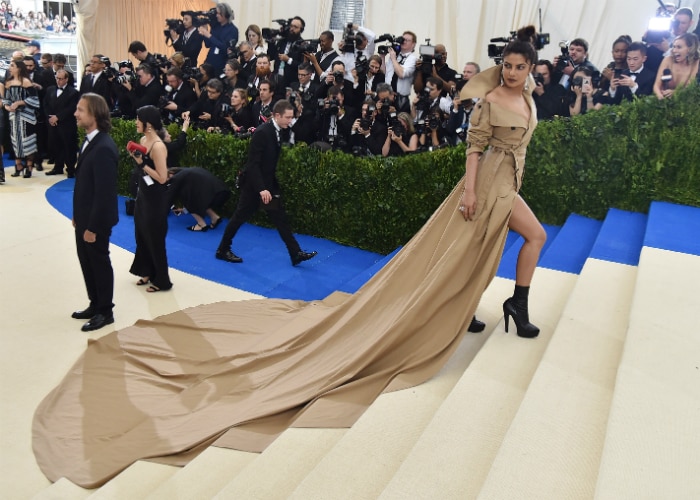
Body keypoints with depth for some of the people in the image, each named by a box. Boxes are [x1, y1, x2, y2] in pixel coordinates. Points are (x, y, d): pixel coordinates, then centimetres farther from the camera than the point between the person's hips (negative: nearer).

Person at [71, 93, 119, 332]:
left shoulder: (104, 148, -24)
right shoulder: (90, 141, 6)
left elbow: (104, 193, -24)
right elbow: (83, 182, 12)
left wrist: (93, 226, -20)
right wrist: (77, 215, 14)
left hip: (96, 220, -9)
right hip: (84, 216, 9)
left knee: (99, 263, 5)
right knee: (86, 261, 19)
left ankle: (105, 312, 22)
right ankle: (95, 305, 34)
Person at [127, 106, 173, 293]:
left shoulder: (158, 146, -22)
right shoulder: (143, 140, 5)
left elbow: (162, 178, -24)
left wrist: (142, 164, -23)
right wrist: (136, 157, 3)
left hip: (156, 199, -9)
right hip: (143, 195, 9)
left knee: (155, 238, 3)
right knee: (142, 235, 19)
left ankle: (162, 280, 18)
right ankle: (148, 272, 36)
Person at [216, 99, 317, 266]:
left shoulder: (279, 131, 2)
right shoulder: (262, 132, -23)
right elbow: (252, 163, -25)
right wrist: (261, 189, -30)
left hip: (269, 182, 8)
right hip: (254, 183, -8)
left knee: (280, 218, 6)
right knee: (241, 216, 5)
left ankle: (296, 254, 9)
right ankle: (223, 250, 22)